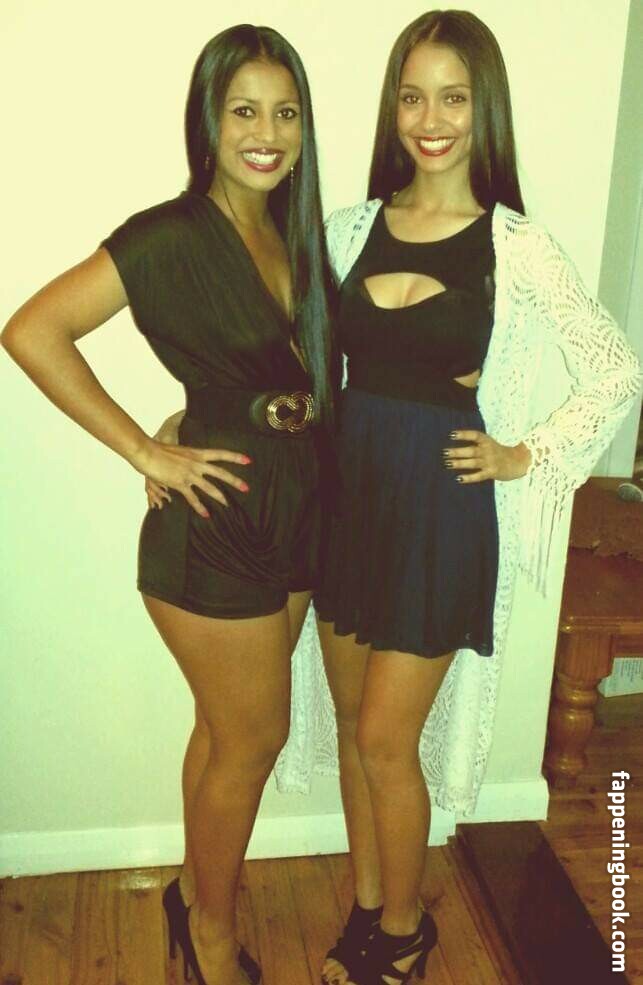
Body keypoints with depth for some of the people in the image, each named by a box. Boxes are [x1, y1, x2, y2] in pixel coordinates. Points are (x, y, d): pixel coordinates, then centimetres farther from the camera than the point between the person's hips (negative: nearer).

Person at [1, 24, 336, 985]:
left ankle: (195, 889, 42)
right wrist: (147, 452, -18)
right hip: (215, 526, -7)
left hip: (292, 515, 7)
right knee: (255, 736, 7)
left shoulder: (294, 230, 7)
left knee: (229, 727, 20)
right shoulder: (173, 236, -16)